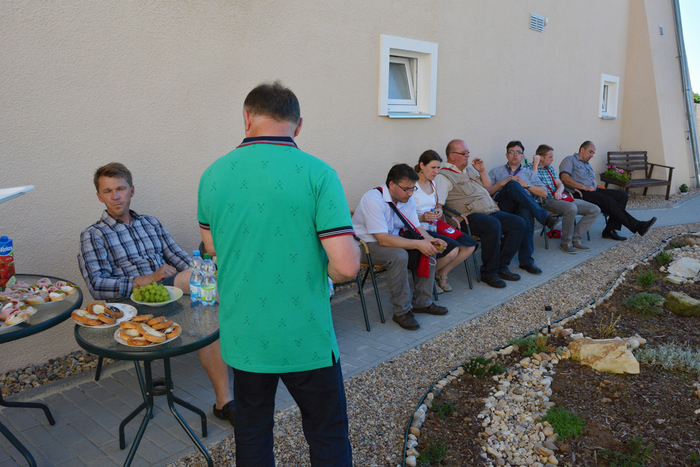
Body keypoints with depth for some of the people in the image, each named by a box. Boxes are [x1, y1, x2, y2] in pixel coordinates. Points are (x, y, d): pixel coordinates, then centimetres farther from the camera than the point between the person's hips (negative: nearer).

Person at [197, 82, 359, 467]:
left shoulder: (213, 175, -2)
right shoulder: (317, 174, -16)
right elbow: (346, 266, -20)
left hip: (242, 337, 4)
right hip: (305, 339, -3)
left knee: (251, 435, 22)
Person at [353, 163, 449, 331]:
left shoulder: (407, 199, -1)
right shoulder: (373, 200, -28)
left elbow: (416, 228, 4)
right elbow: (383, 240, -32)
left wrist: (431, 240, -18)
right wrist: (418, 244, -32)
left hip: (392, 238, 8)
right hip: (366, 244, -8)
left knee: (429, 249, -8)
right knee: (399, 256, -35)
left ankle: (422, 302, 3)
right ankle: (402, 311, -20)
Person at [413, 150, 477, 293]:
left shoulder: (432, 183, 16)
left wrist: (439, 211, 4)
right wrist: (422, 218, -26)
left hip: (435, 226, 9)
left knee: (470, 245, -8)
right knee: (452, 249, -28)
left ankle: (442, 274, 10)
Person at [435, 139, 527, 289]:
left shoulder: (470, 170, 26)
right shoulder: (443, 176, -2)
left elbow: (488, 187, 34)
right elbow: (438, 205, -14)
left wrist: (482, 171, 19)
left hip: (491, 212, 9)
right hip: (470, 216, -9)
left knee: (518, 223, -8)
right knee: (494, 225, -36)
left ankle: (501, 266, -4)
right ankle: (488, 272, -20)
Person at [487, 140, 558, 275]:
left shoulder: (529, 173, 30)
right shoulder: (496, 172, 26)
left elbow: (544, 194, 18)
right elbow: (487, 192, 10)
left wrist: (526, 185, 3)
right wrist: (504, 182, -2)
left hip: (524, 205, 1)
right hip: (503, 206, -1)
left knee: (526, 211, -41)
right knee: (512, 185, -35)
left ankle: (526, 260, -40)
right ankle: (544, 217, -34)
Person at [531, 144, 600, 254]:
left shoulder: (551, 169, 25)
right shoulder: (532, 168, 1)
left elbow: (560, 184, 16)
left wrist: (559, 191, -8)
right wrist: (535, 164, -15)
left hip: (561, 198, 9)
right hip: (548, 201, -9)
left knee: (595, 209, -3)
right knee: (571, 208, -38)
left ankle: (575, 239, -8)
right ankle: (566, 243, -20)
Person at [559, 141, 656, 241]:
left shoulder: (587, 164, 30)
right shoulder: (569, 160, 3)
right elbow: (565, 178, -15)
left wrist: (597, 188, 2)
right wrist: (584, 187, -17)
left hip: (593, 191, 9)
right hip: (580, 194, -9)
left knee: (622, 195, -11)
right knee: (608, 201, -29)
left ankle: (609, 230, -19)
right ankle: (637, 226, -24)